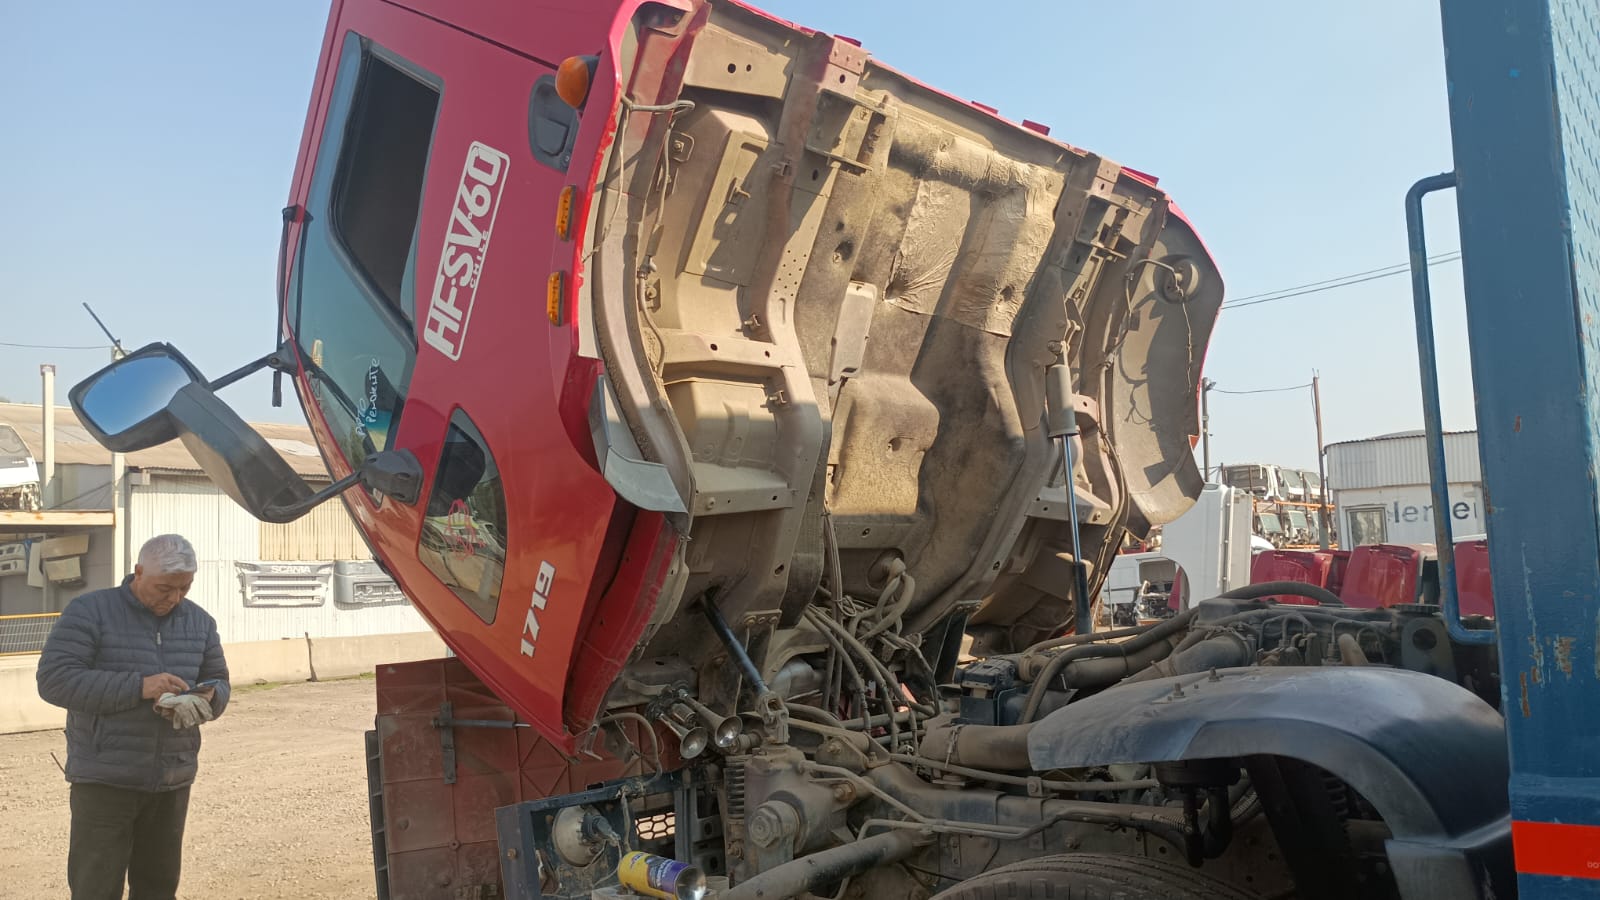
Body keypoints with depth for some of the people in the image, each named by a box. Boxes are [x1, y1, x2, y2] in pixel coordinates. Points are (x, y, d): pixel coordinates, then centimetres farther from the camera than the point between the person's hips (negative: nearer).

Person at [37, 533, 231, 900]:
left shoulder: (200, 621, 8)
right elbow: (54, 679, -15)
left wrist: (208, 698, -11)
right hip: (104, 779, -4)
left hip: (173, 781, 4)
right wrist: (138, 687, -24)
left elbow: (219, 682, 15)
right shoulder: (89, 611, -7)